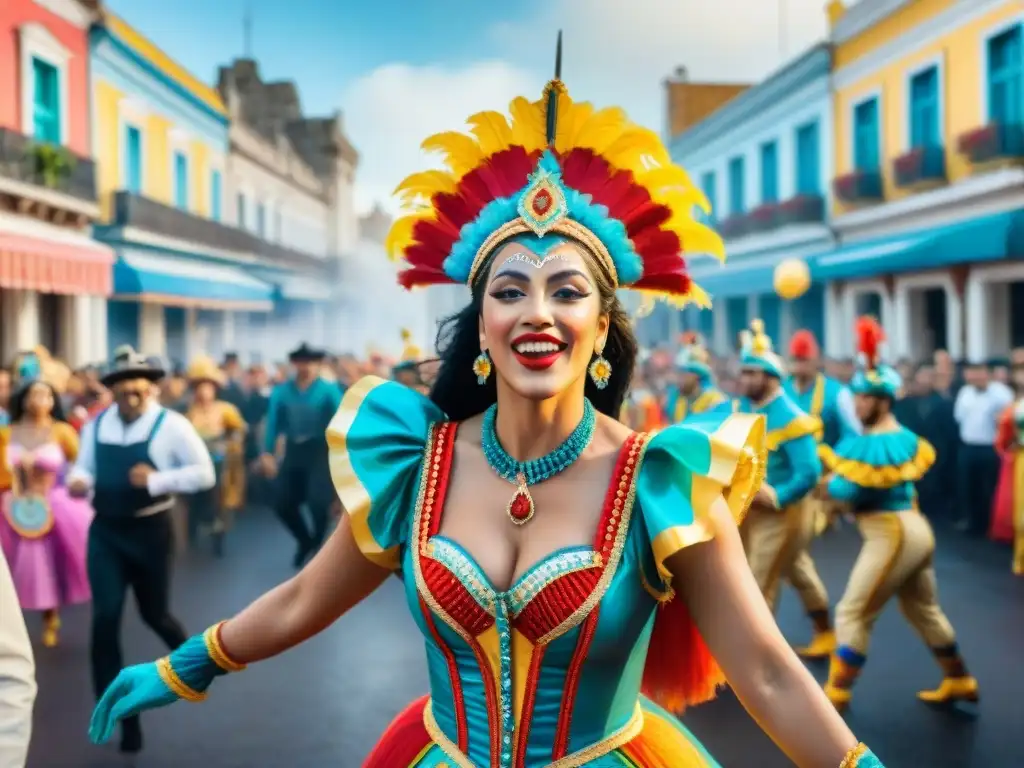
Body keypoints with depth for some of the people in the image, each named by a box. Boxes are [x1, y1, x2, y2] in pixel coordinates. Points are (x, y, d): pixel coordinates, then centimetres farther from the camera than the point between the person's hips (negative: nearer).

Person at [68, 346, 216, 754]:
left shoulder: (171, 425, -12)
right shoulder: (95, 426, 3)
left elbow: (204, 474, -13)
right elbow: (84, 467, 12)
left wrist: (156, 480, -25)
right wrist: (77, 480, -13)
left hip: (150, 530, -3)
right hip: (105, 531, 3)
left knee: (154, 613, 13)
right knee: (105, 618, -6)